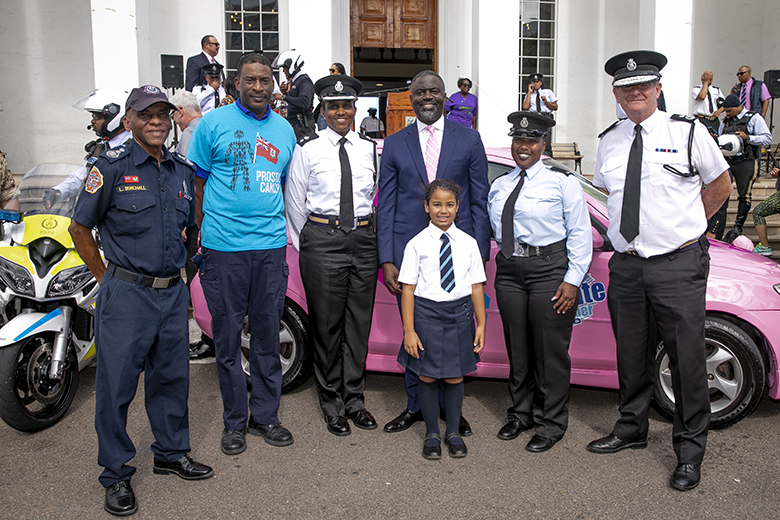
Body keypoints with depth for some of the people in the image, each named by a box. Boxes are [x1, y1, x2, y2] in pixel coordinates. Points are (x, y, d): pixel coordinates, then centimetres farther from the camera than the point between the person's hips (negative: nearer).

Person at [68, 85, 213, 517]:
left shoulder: (182, 170, 10)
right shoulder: (111, 166, -6)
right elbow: (79, 228, -1)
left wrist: (175, 270, 14)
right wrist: (107, 277, -1)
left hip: (172, 292, 5)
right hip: (126, 294, -5)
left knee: (171, 376, 15)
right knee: (116, 383, 2)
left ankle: (171, 453, 33)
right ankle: (116, 474, 17)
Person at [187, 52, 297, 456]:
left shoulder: (284, 130, 12)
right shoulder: (213, 123, 1)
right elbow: (197, 183, 4)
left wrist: (277, 225, 12)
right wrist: (199, 233, 2)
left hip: (271, 246, 4)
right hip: (224, 247, -3)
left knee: (267, 335, 10)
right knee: (227, 336, 4)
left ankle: (265, 416, 23)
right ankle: (234, 421, 19)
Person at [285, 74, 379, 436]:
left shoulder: (368, 148, 10)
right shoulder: (308, 148, -1)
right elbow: (294, 200, 3)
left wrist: (367, 230, 13)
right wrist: (306, 244, 5)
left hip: (363, 240, 4)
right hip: (323, 241, -3)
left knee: (359, 323, 9)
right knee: (327, 324, 4)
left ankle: (354, 398, 23)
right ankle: (331, 403, 18)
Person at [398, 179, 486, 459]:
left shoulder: (468, 243, 3)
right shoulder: (417, 244, -4)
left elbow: (476, 286, 5)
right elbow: (408, 289, -5)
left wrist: (481, 324, 2)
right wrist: (409, 331, -9)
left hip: (459, 313, 2)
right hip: (426, 313, -1)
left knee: (454, 376, 10)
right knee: (427, 376, 8)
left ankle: (453, 432, 29)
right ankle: (432, 433, 26)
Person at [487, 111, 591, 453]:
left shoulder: (562, 183, -2)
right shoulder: (498, 186, 14)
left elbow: (580, 234, -5)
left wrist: (573, 280, -12)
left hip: (550, 270, -5)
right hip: (509, 271, 5)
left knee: (550, 350, 2)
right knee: (517, 348, 13)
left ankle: (551, 424, 16)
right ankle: (521, 414, 30)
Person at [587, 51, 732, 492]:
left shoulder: (688, 132, -1)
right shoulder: (609, 141, 9)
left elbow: (721, 185, 10)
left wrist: (688, 226, 6)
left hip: (678, 265, -3)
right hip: (626, 265, 4)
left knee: (687, 359, 2)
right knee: (633, 356, 14)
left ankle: (690, 449, 17)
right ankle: (632, 429, 34)